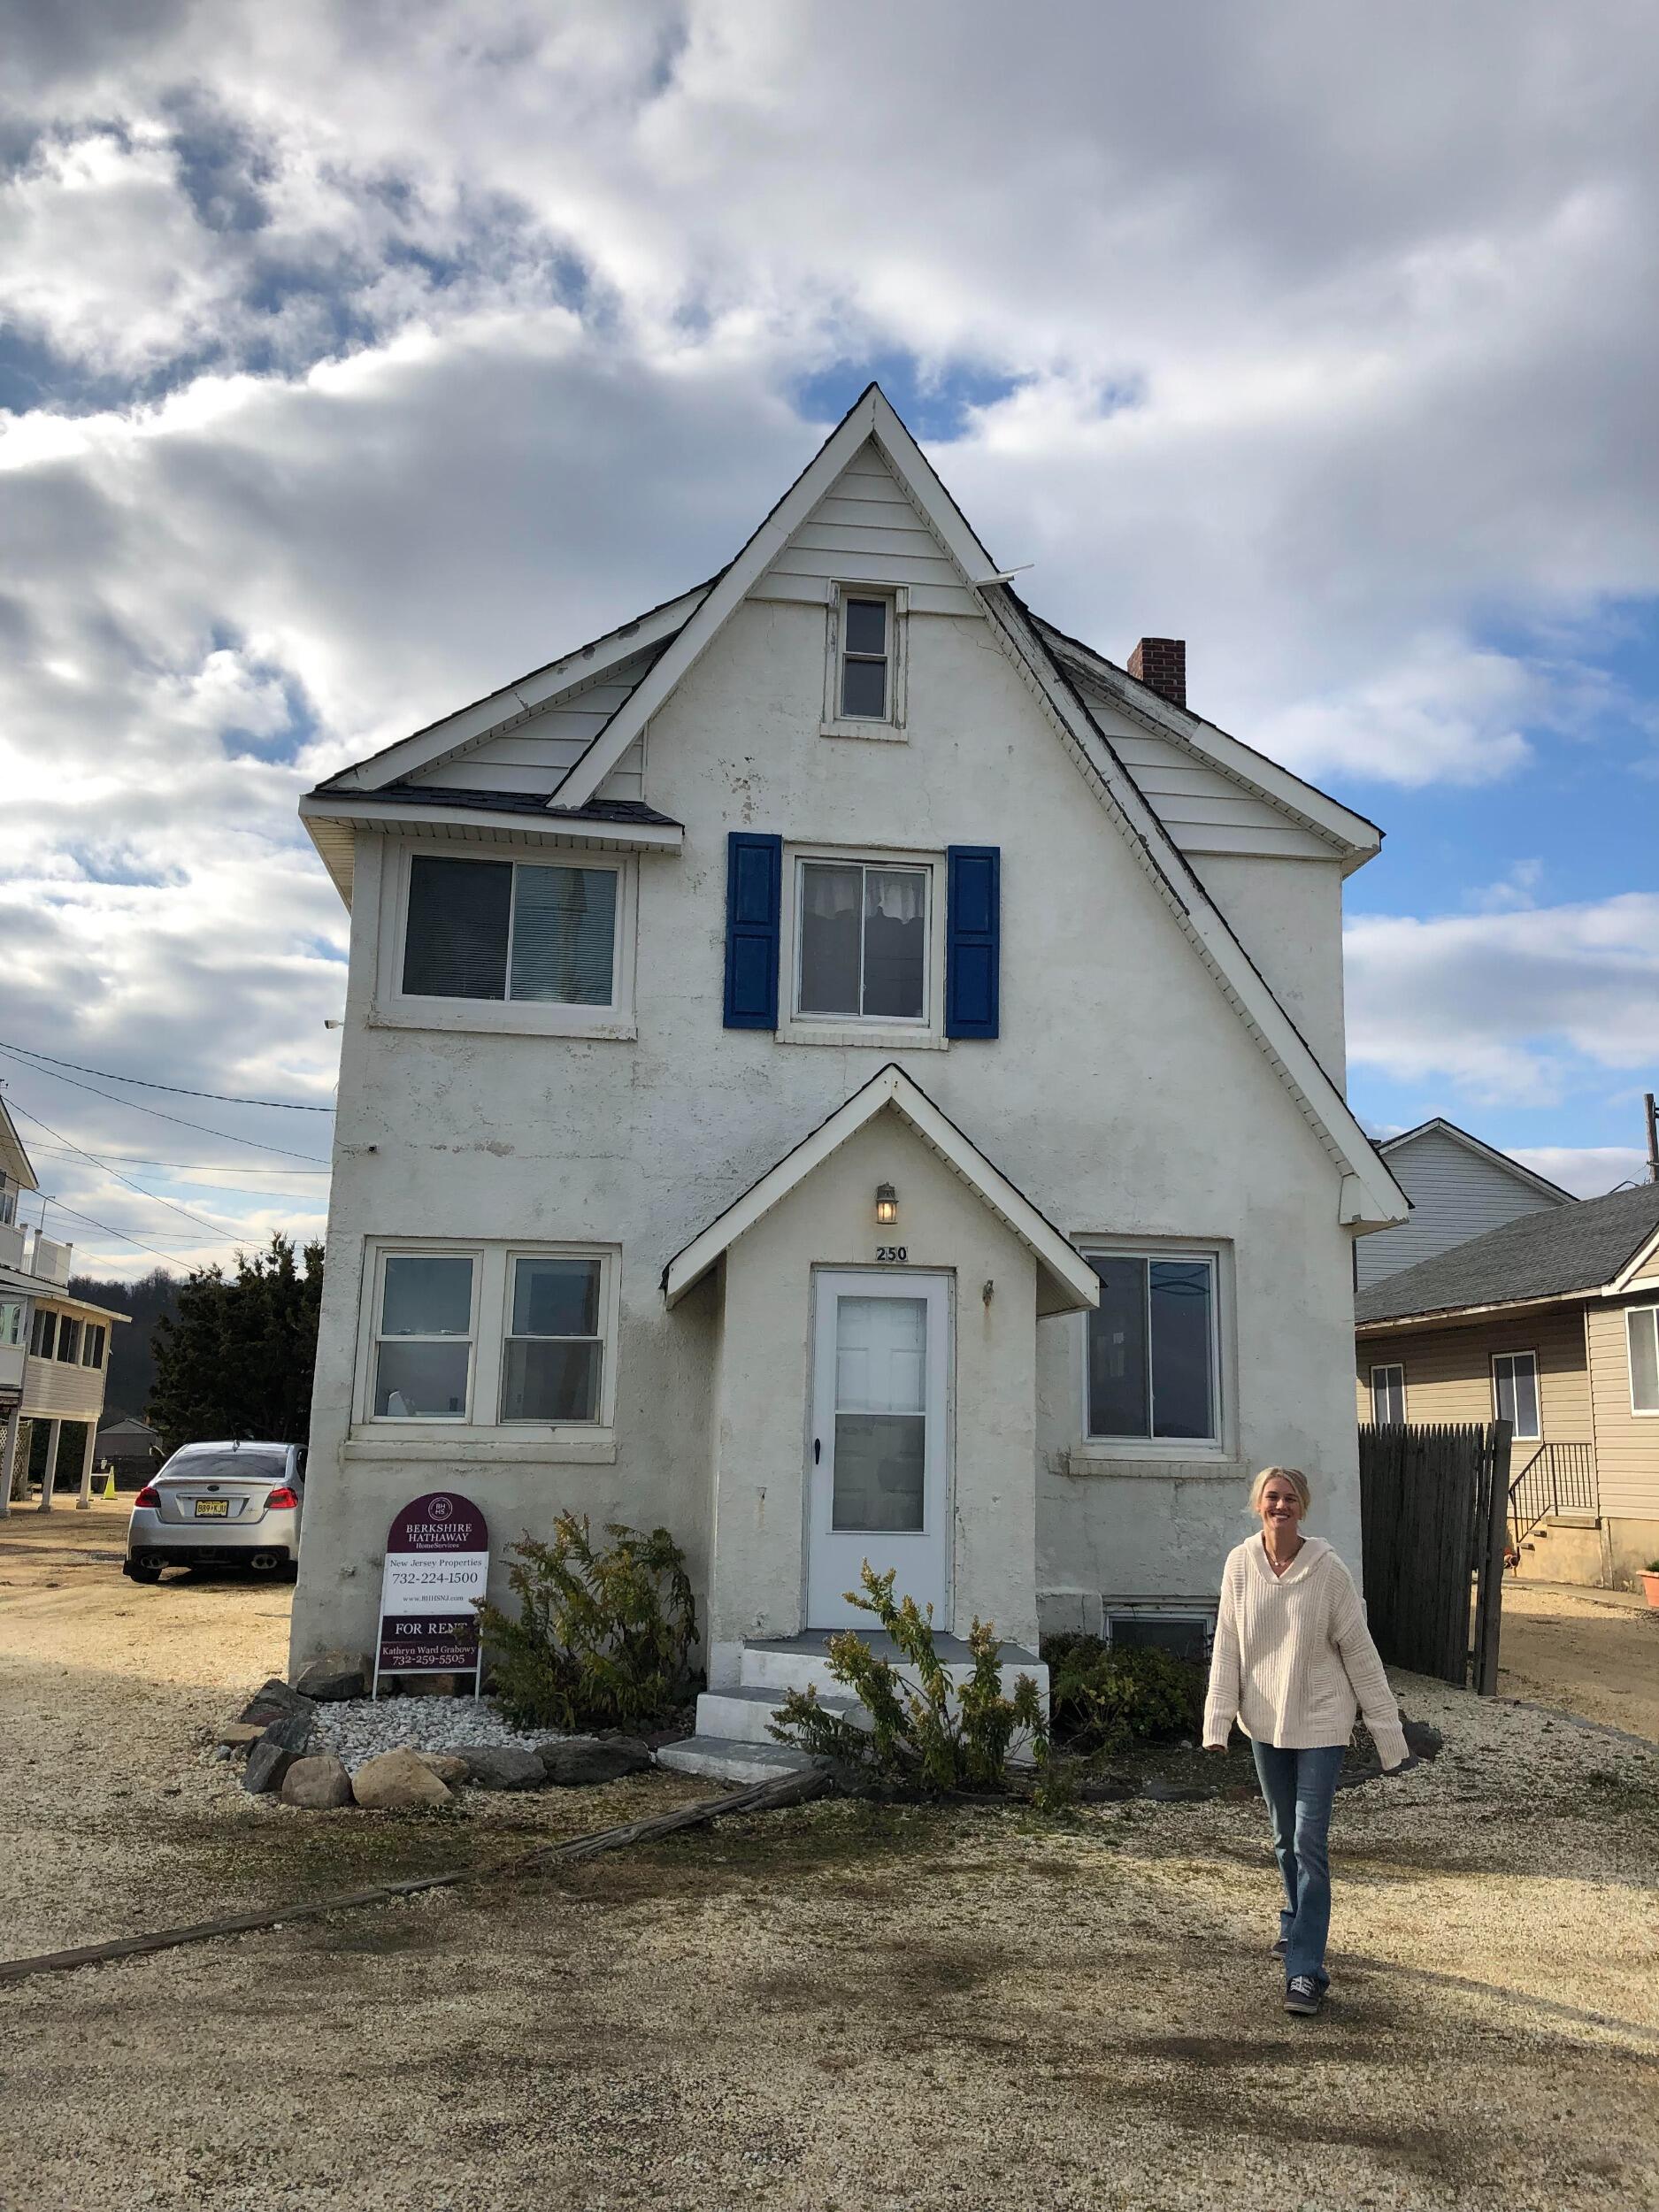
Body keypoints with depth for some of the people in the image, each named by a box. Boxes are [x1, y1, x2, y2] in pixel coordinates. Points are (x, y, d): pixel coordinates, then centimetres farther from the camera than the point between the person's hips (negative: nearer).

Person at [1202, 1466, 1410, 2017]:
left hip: (1320, 1723, -3)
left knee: (1309, 1844, -7)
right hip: (1264, 1721, 4)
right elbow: (1227, 1647, -3)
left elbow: (1359, 1651, -8)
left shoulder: (1328, 1570, -13)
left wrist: (1388, 1732, -5)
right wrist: (1218, 1722, -9)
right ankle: (1298, 1923, 42)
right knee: (1285, 1837, 19)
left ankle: (1306, 1969, -2)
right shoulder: (1240, 1564, -6)